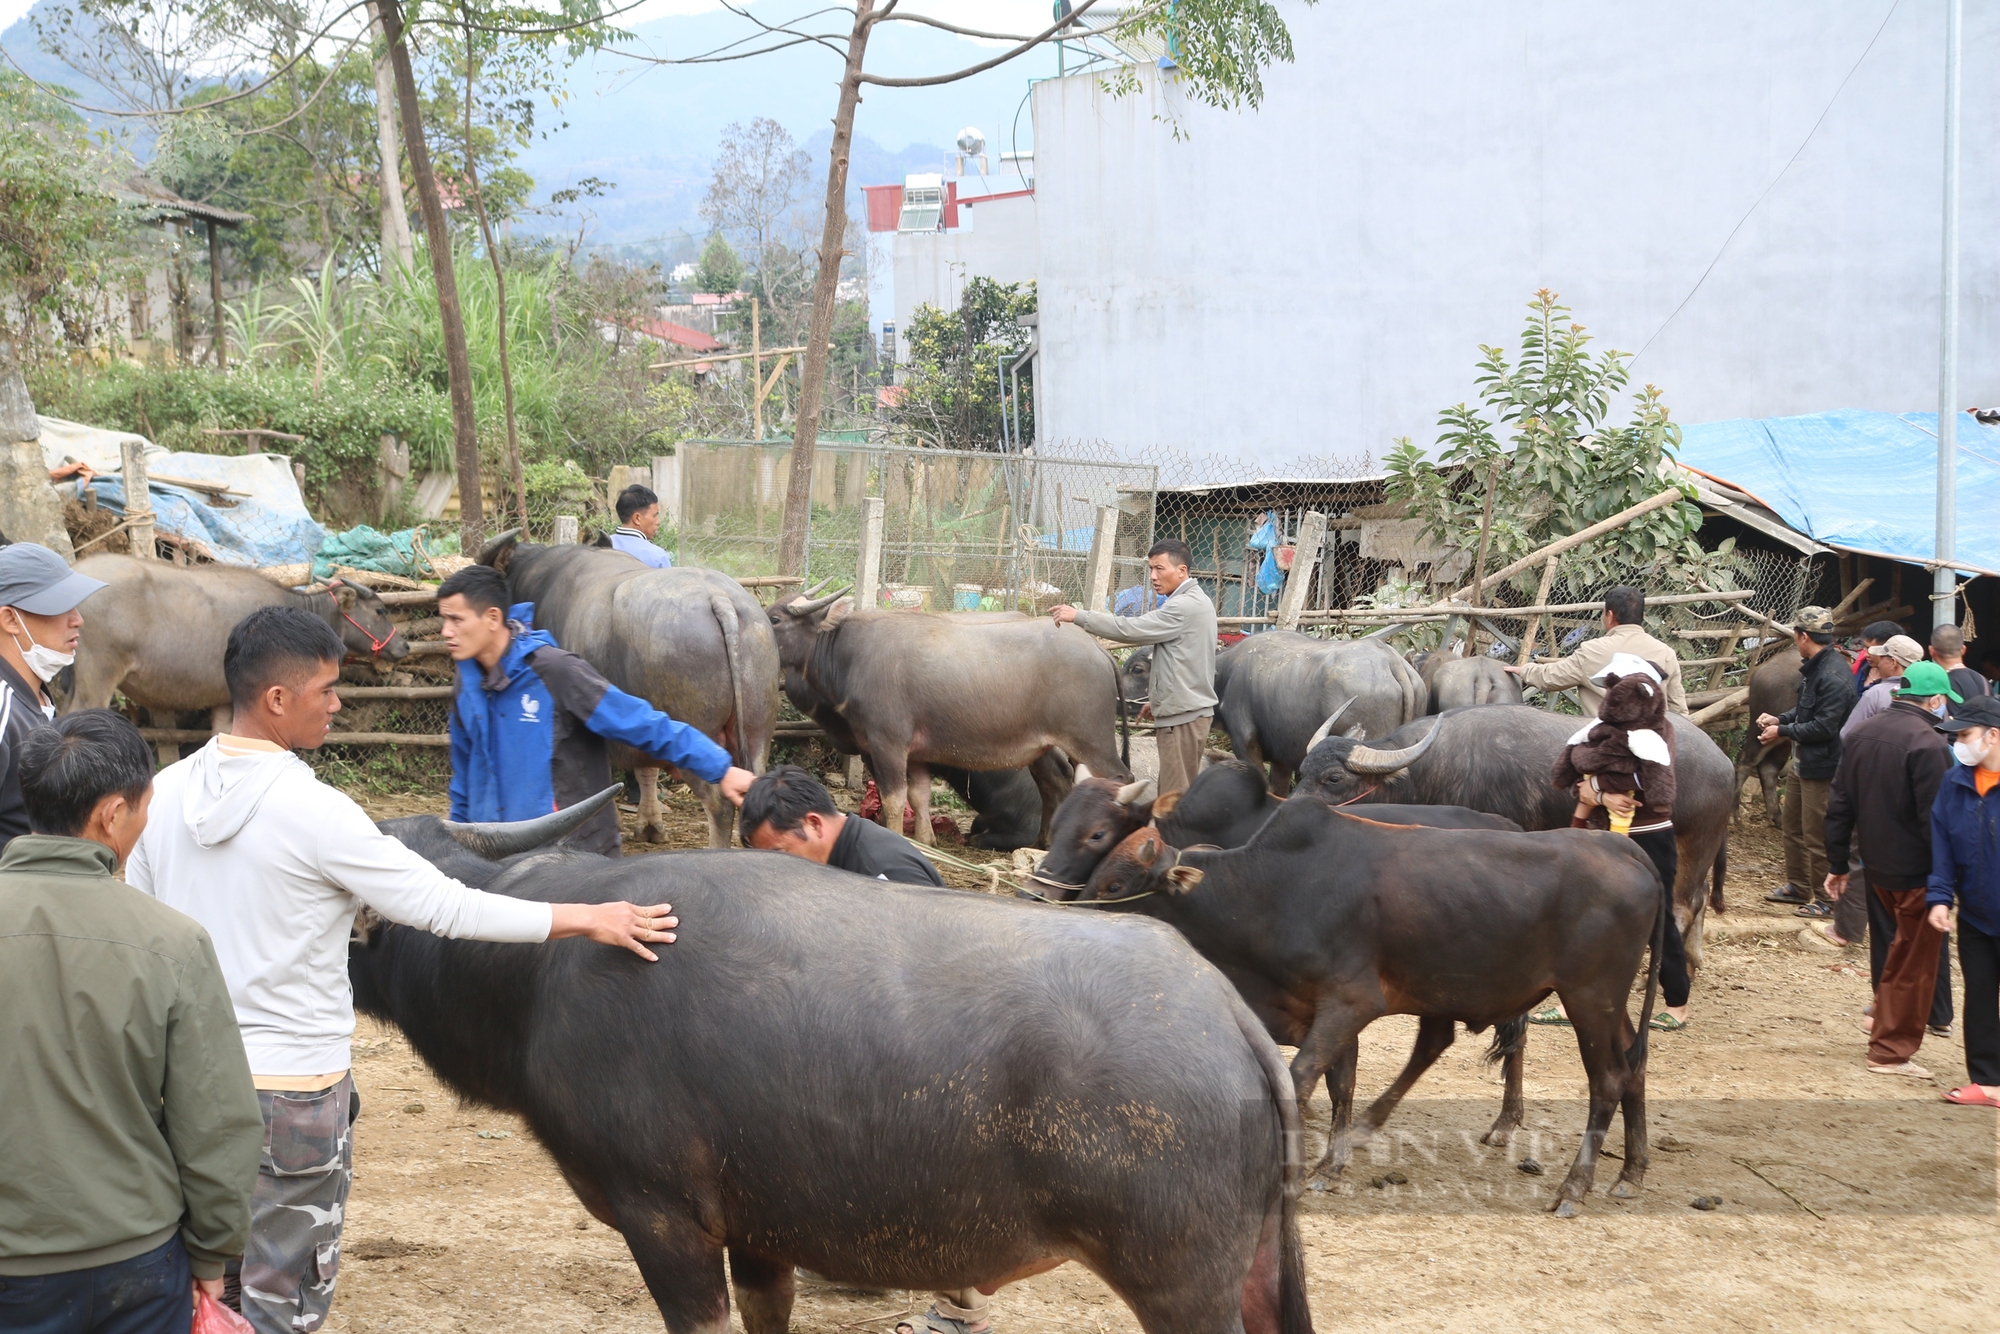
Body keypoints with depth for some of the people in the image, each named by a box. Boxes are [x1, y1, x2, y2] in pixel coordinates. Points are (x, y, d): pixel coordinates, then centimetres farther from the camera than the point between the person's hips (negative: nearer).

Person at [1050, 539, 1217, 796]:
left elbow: (1130, 629, -21)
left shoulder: (1184, 606, -18)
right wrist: (1160, 699, 24)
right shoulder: (1196, 601, 15)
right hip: (1191, 707, 11)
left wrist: (1079, 616, -18)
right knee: (1183, 791, 12)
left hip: (1183, 716, -11)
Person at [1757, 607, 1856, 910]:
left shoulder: (1833, 676, -25)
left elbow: (1824, 726, -27)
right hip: (1802, 762, 11)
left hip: (1821, 767, -11)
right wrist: (1779, 719, 4)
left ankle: (1823, 897, 10)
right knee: (1792, 825, 21)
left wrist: (1782, 731, -18)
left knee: (1817, 835, -1)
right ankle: (1797, 887, 34)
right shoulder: (1813, 667, 8)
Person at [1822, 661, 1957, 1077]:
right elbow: (1936, 819, -22)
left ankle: (1887, 1024, 31)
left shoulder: (1861, 736, 7)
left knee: (1901, 953, 26)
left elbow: (1839, 805, 11)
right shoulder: (1927, 743, -20)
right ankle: (1891, 1051, 9)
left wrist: (1837, 865, 16)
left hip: (1878, 868, 8)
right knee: (1915, 964, 4)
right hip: (1917, 872, -8)